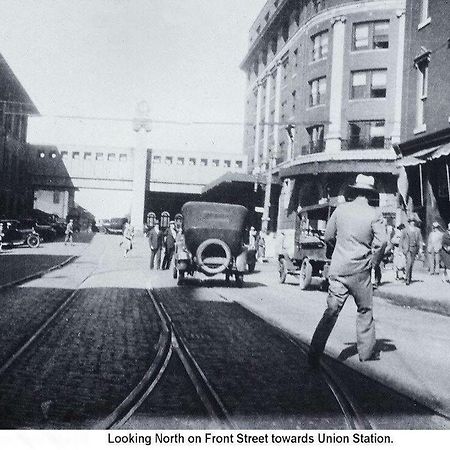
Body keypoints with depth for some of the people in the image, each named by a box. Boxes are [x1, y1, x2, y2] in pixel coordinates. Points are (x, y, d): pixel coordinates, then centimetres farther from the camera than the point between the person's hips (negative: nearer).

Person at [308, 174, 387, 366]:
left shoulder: (341, 209, 3)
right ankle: (366, 352, 22)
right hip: (360, 270, -2)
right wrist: (373, 262, 1)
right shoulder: (374, 213, -5)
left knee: (331, 311, 3)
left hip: (338, 269, 2)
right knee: (365, 311, 15)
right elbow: (382, 242, -13)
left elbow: (328, 237, 8)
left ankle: (314, 353, -3)